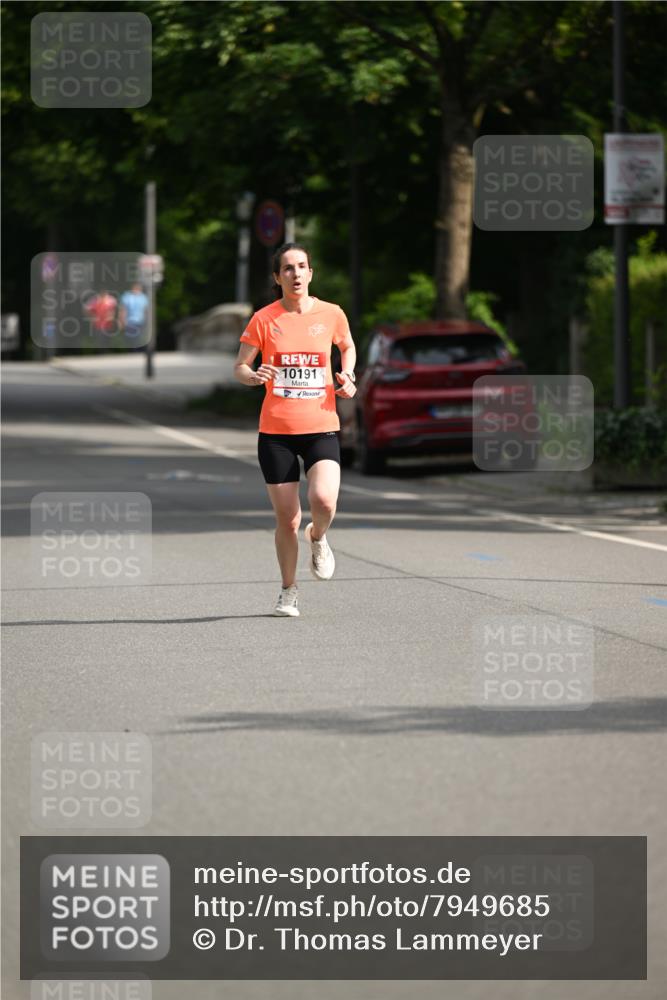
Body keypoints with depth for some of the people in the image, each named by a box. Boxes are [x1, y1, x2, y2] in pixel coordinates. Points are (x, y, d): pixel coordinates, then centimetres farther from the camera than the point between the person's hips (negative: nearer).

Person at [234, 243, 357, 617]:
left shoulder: (332, 315, 2)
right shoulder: (264, 320, -2)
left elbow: (348, 347, 22)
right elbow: (239, 367, 4)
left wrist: (347, 375, 3)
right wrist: (254, 376, -19)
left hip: (321, 427, 0)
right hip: (276, 430, 0)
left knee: (324, 500, -22)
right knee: (287, 518, 1)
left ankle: (318, 537, 14)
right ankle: (289, 590, 23)